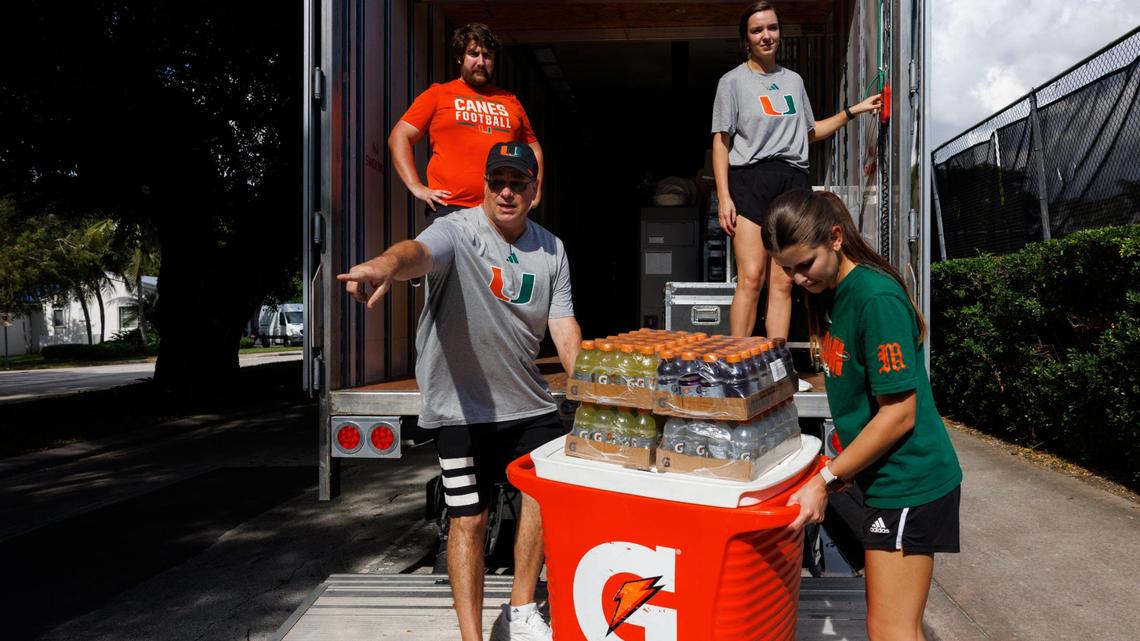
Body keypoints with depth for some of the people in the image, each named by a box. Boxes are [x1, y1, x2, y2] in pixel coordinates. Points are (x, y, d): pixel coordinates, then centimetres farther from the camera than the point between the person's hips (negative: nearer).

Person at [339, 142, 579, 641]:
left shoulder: (551, 250, 3)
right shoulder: (458, 231, -14)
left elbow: (564, 325, 0)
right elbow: (421, 252, -37)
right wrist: (387, 265, -61)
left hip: (527, 400, 5)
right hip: (462, 405, -5)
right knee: (469, 519, 0)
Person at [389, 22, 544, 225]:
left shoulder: (510, 102, 21)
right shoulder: (437, 94, 11)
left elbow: (533, 147, 30)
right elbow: (399, 137, 6)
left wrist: (535, 188, 15)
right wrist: (416, 186, -5)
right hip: (449, 207, -3)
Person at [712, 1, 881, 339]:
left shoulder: (794, 80, 22)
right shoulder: (733, 81, 7)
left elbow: (810, 132, 32)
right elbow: (721, 142, 1)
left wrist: (853, 111, 22)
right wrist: (723, 196, -10)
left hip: (794, 180, 4)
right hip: (751, 178, -4)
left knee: (783, 283, -2)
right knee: (751, 279, -16)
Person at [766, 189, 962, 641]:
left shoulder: (877, 298, -21)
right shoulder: (831, 293, 6)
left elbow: (899, 413, -21)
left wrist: (826, 481, -18)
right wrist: (841, 464, 10)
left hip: (909, 481, -9)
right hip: (884, 478, 9)